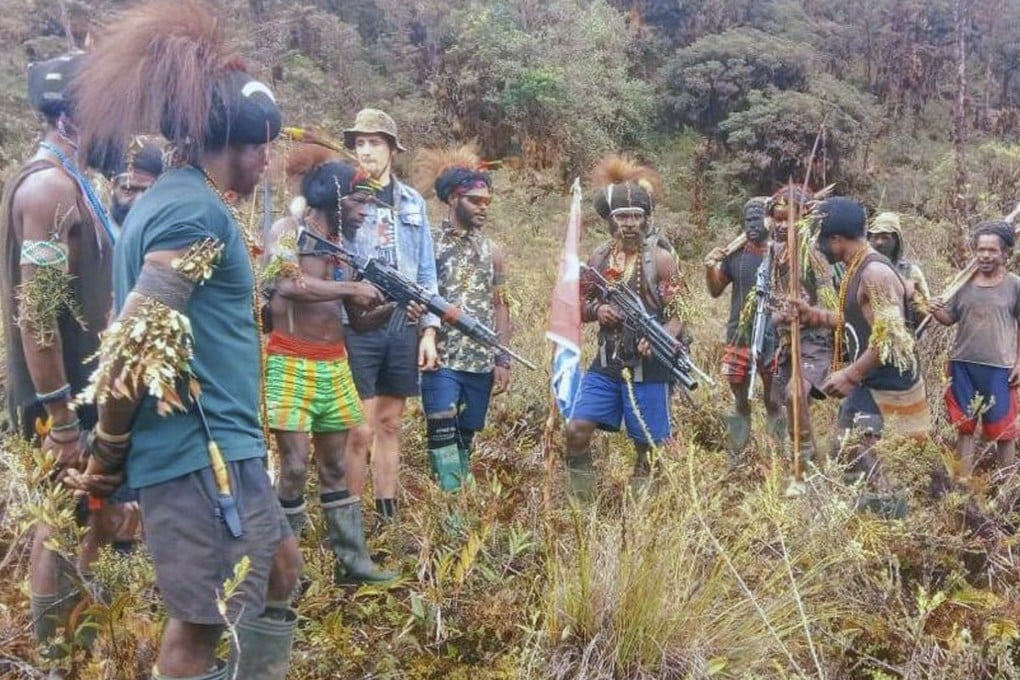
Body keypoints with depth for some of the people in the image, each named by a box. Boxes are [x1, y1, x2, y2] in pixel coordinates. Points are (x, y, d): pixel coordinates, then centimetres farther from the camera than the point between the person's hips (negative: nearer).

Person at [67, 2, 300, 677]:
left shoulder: (173, 199, 14)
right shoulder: (196, 210, -18)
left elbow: (153, 331, 17)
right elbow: (138, 345, -23)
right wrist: (107, 460, -12)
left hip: (220, 444, 10)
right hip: (201, 450, -10)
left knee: (279, 568, 21)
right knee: (201, 622, 0)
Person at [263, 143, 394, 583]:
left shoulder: (341, 240, 14)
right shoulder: (288, 230, -6)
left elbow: (354, 311, 16)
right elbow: (288, 285, -25)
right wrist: (352, 289, -18)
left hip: (334, 364, 7)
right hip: (291, 364, -7)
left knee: (335, 469, 11)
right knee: (295, 469, -6)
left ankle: (352, 562, 17)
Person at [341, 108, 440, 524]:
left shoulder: (412, 202, 12)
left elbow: (426, 273, 12)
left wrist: (429, 330, 6)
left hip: (403, 328, 4)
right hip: (356, 328, -4)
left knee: (390, 424, 12)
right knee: (360, 431, -4)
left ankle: (388, 516, 21)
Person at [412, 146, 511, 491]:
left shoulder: (491, 250, 11)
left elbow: (499, 307, 12)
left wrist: (503, 360, 7)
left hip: (482, 362, 4)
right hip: (442, 360, -4)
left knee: (466, 438, 11)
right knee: (443, 437, -10)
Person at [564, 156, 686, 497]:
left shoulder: (660, 259, -6)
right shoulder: (599, 257, 6)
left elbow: (677, 315, -8)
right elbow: (581, 303, 15)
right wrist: (596, 309, -8)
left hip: (648, 368, -4)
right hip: (606, 364, 4)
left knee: (647, 444, 4)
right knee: (577, 429, -5)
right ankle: (580, 501, 10)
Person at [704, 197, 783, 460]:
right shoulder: (736, 255, 5)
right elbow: (715, 291, 14)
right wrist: (710, 269, -4)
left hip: (773, 339, -3)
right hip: (739, 337, 3)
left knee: (774, 402, 5)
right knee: (740, 403, 11)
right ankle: (735, 458, 19)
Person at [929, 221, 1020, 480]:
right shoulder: (964, 283, 3)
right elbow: (950, 319, 8)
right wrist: (936, 311, -14)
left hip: (998, 367, -3)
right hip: (963, 364, 3)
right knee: (964, 424, 11)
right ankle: (965, 480, 21)